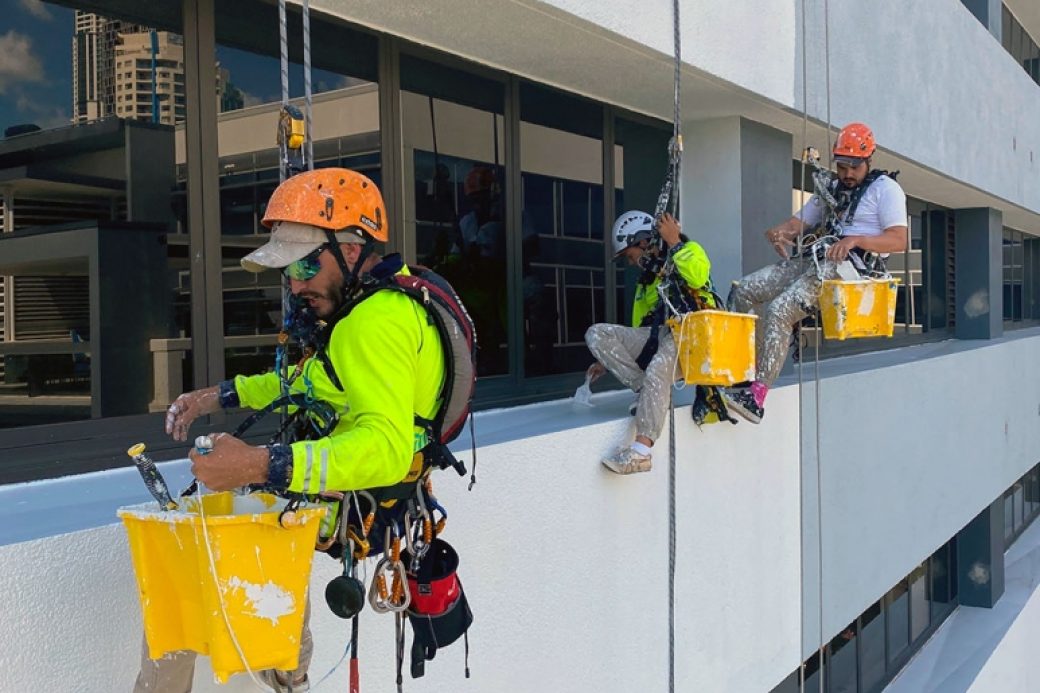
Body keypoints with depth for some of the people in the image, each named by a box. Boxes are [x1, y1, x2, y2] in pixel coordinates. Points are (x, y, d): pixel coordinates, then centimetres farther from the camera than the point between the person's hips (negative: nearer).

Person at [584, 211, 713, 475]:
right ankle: (649, 393, -19)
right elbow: (639, 328, 31)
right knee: (597, 334, -11)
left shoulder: (689, 251, 10)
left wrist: (674, 243, -10)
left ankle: (640, 451, -38)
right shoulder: (646, 279, 30)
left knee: (656, 371, -37)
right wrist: (609, 361, 25)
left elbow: (697, 277, -16)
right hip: (656, 335, 8)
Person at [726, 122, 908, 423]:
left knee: (778, 310, -28)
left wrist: (854, 240, -22)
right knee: (742, 291, -7)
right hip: (816, 260, 9)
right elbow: (798, 222, 26)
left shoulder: (885, 188, 4)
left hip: (850, 266, -8)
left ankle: (757, 396, -31)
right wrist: (778, 232, 1)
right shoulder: (832, 189, 28)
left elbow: (899, 240, -8)